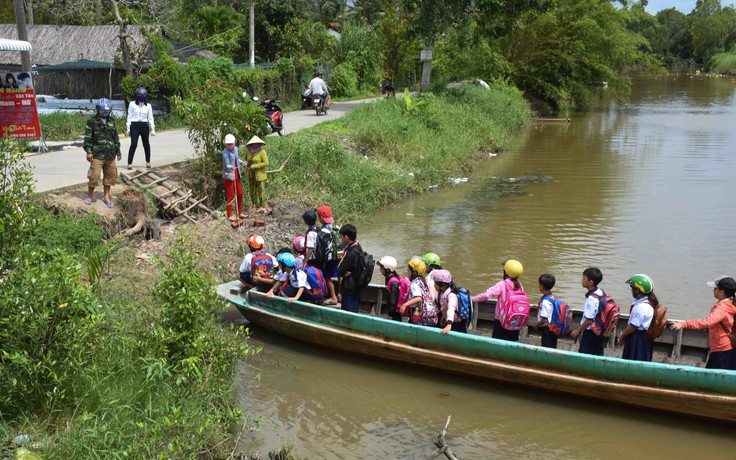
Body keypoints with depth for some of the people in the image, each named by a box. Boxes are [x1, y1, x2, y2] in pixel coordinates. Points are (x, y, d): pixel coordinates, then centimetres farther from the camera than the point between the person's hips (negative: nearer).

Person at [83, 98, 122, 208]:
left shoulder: (111, 121, 13)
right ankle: (89, 196, 12)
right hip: (97, 155, -5)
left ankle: (106, 197, 22)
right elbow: (88, 138, -5)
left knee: (110, 176, 9)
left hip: (110, 155, 5)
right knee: (94, 176, -6)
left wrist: (118, 151, 19)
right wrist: (88, 151, -12)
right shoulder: (92, 122, -2)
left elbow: (116, 137, 19)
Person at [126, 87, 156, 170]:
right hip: (135, 125, -2)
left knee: (146, 144, 10)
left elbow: (150, 118, 10)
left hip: (144, 125, 2)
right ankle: (129, 163, -7)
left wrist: (153, 129, 6)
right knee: (133, 144, -10)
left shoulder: (148, 106, 8)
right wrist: (128, 128, -1)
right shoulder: (132, 104, 2)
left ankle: (148, 162, 25)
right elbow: (129, 116, 4)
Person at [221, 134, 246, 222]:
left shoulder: (236, 149, 5)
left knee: (240, 194, 14)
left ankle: (239, 213, 29)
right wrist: (230, 167, -48)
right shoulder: (225, 152, -17)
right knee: (231, 196, -1)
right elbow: (227, 164, -28)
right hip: (228, 176, -8)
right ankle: (230, 215, 10)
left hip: (237, 176, 8)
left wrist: (242, 162, 8)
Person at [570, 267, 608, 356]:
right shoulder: (601, 292, 3)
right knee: (598, 357, 15)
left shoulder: (592, 298, -25)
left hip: (591, 333, -9)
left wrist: (577, 330, -10)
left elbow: (589, 319, -22)